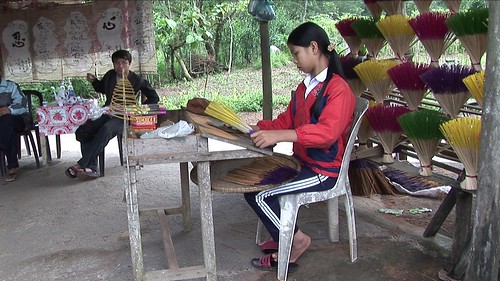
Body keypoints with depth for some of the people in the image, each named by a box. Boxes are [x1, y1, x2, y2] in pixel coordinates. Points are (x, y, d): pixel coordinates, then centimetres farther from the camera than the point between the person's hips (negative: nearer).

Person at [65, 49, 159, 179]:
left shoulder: (137, 81, -3)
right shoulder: (110, 75, 11)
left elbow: (154, 98, 2)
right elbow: (101, 88, 32)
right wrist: (93, 81, 10)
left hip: (123, 117, -5)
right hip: (107, 113, 5)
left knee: (105, 130, -37)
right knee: (82, 130, -21)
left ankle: (81, 165, -33)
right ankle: (91, 168, -23)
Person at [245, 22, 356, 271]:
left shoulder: (338, 89, -18)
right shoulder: (304, 87, 9)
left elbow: (327, 132, -33)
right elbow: (286, 121, 14)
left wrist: (279, 136, -42)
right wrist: (259, 128, -4)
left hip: (323, 171, -8)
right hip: (301, 161, 8)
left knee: (257, 194, -15)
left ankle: (296, 241, 4)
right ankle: (280, 237, 9)